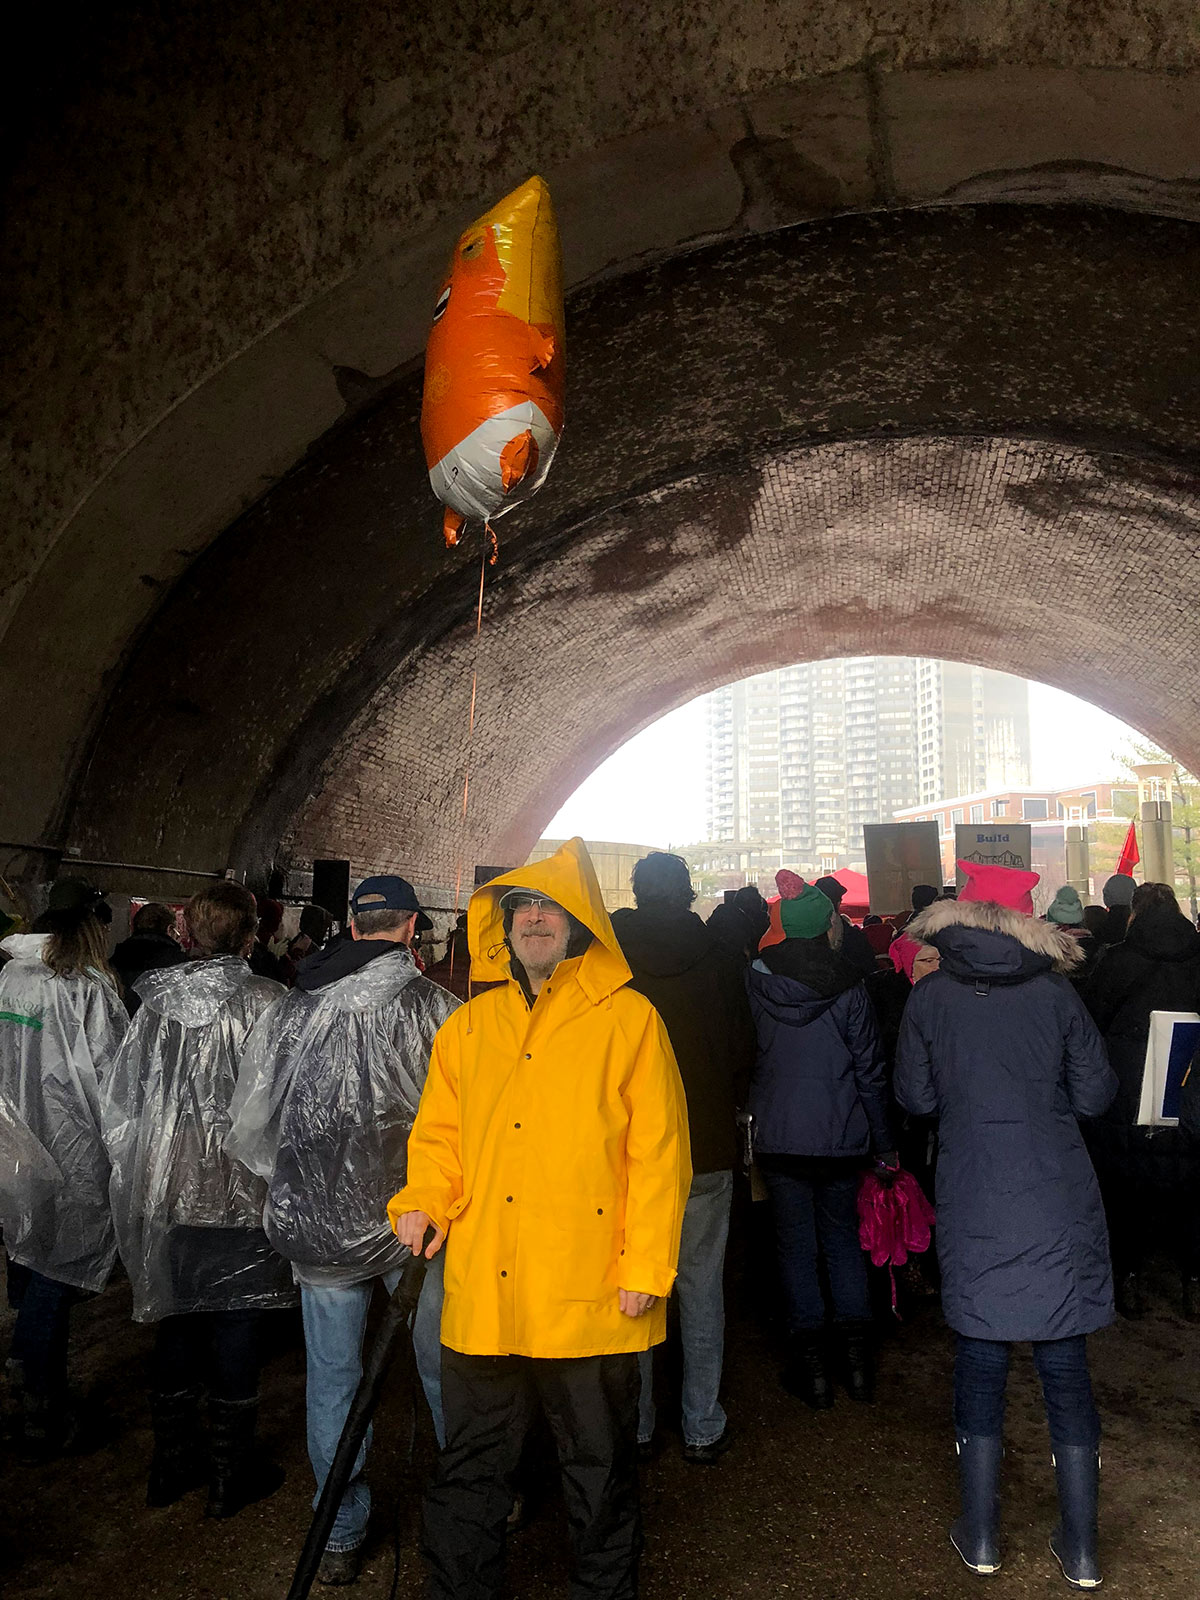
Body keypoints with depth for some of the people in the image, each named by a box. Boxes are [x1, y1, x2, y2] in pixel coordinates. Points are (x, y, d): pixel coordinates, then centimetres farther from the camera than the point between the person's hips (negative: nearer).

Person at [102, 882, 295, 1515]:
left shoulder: (154, 1005, 0)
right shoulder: (266, 1003, -12)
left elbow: (117, 1103, 5)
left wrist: (139, 1176, 16)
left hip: (164, 1200, 4)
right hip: (239, 1202, -4)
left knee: (177, 1329, 18)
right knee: (233, 1336, 9)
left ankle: (171, 1464, 32)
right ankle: (231, 1476, 22)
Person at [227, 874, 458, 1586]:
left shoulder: (288, 1011, -1)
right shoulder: (436, 1007, -13)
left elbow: (248, 1131, 6)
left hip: (316, 1229, 3)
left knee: (333, 1380, 17)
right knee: (444, 1371, 17)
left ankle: (341, 1537, 30)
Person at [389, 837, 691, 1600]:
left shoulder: (628, 1017, -3)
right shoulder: (469, 1025, 9)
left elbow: (658, 1151, -5)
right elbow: (439, 1131, 14)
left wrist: (647, 1265, -9)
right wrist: (423, 1201, -4)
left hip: (590, 1295, -3)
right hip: (482, 1296, 3)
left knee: (601, 1472, 14)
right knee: (470, 1472, 17)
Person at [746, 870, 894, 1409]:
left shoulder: (757, 979, -5)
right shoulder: (848, 986, -9)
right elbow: (869, 1070, -4)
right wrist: (884, 1141, 3)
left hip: (779, 1138, 0)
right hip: (842, 1138, 0)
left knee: (796, 1248, 8)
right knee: (843, 1242, 15)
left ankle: (812, 1368, 13)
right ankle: (857, 1363, 20)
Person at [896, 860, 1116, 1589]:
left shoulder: (931, 997, -5)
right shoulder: (1057, 991, -4)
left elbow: (916, 1096, 2)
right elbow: (1095, 1094, 0)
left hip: (976, 1209, -1)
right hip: (1061, 1207, 1)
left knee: (981, 1362, 11)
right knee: (1066, 1367, 11)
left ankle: (981, 1535, 21)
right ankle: (1081, 1548, 20)